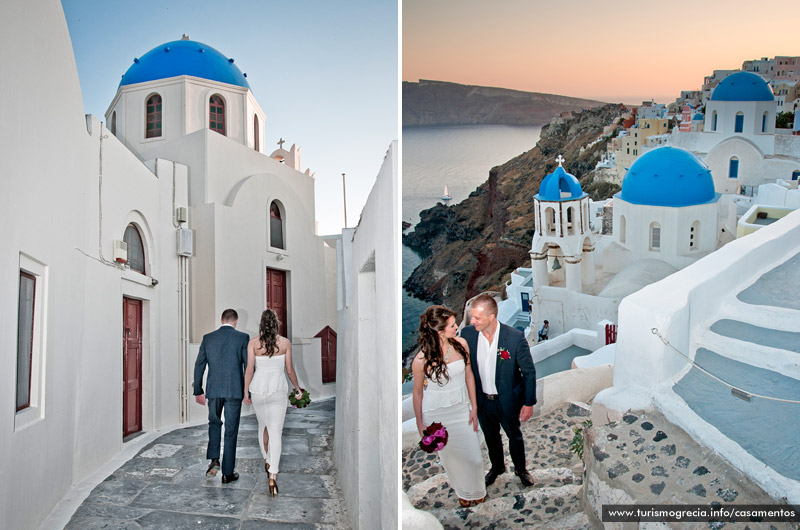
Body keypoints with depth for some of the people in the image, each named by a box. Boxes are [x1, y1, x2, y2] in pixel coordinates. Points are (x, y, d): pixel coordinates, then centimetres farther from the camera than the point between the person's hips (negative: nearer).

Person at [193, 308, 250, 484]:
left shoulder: (208, 338, 5)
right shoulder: (242, 338, -3)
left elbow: (199, 365, 6)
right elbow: (248, 366, -5)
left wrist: (198, 391, 14)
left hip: (213, 390, 2)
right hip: (234, 390, -2)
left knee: (214, 423, 23)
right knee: (231, 430, 6)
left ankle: (214, 459, 4)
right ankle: (227, 473, 11)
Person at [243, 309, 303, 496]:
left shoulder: (253, 343, -3)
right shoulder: (285, 343, -4)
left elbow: (249, 369, -7)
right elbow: (290, 370, 1)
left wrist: (246, 392, 2)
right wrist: (297, 388, 15)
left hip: (258, 391, 2)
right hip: (278, 390, -2)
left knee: (263, 426, 24)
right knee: (275, 432, -3)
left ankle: (267, 460, 41)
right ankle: (272, 476, -13)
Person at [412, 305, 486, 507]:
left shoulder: (461, 344, -13)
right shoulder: (422, 360, -24)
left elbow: (469, 376, 0)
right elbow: (417, 392, -10)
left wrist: (473, 407, 2)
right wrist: (419, 423, -1)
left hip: (462, 408, 3)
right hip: (437, 414, -3)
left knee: (473, 456, 12)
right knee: (452, 456, 17)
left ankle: (475, 489, 45)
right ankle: (462, 491, 48)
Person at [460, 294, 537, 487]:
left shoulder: (515, 337, -26)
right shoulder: (467, 333, -17)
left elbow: (529, 372, -14)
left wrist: (529, 403, -10)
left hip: (508, 401, -3)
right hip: (482, 400, 3)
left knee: (514, 436, 22)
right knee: (491, 437, 26)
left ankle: (520, 469, 50)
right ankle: (497, 467, 53)